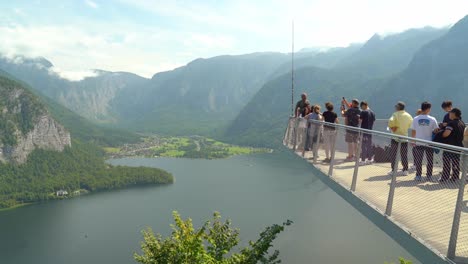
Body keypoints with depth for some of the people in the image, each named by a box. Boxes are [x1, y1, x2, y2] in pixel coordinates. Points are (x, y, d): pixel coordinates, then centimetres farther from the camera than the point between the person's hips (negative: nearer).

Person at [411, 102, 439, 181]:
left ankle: (418, 176, 10)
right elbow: (436, 131, -5)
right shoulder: (432, 119, -8)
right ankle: (429, 176, 17)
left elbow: (413, 132, 3)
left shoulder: (415, 119, -4)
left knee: (418, 160, 8)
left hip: (418, 143, 0)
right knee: (430, 160, 12)